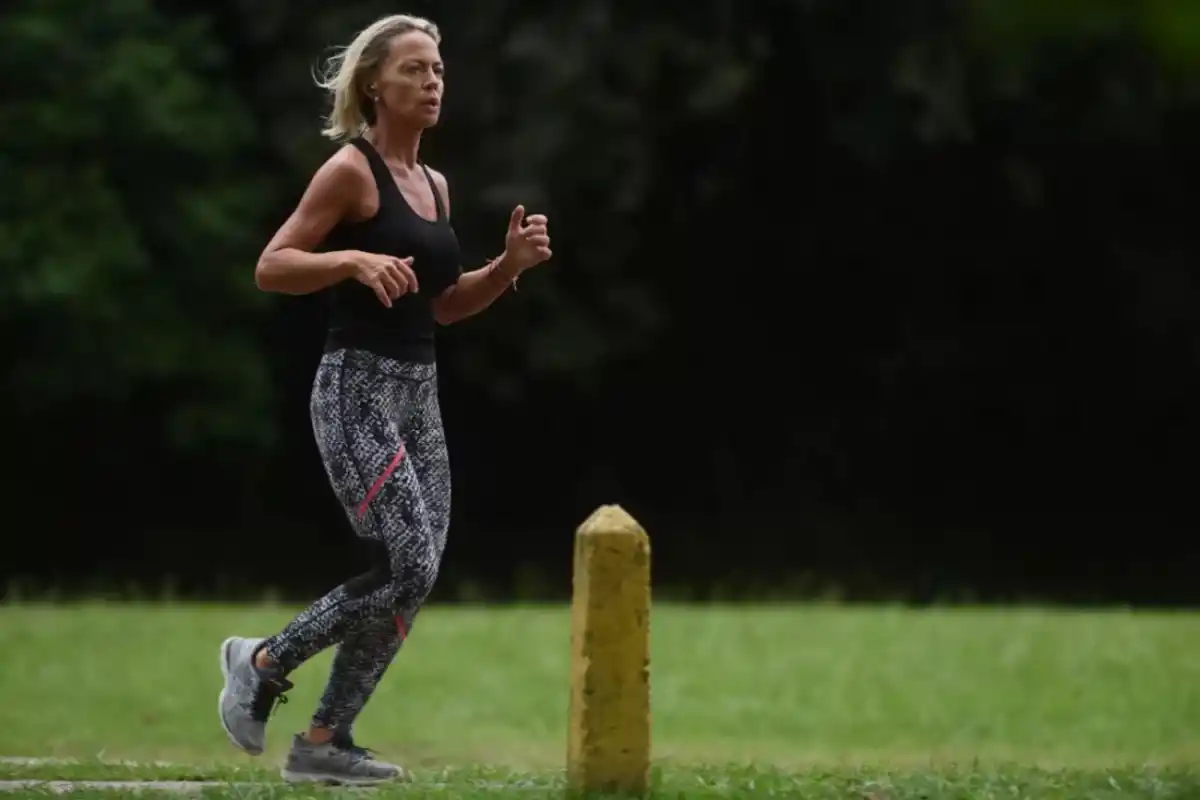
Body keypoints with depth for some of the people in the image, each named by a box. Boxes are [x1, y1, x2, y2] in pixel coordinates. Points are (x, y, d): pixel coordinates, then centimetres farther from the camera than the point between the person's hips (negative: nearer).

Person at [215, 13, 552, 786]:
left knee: (416, 577, 3)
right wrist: (353, 260, -26)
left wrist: (511, 264, 7)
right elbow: (270, 267, -12)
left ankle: (325, 739, 10)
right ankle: (262, 663, 2)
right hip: (358, 388, -8)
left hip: (418, 394, 8)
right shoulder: (351, 170, -8)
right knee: (409, 566, -16)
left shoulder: (433, 184, 15)